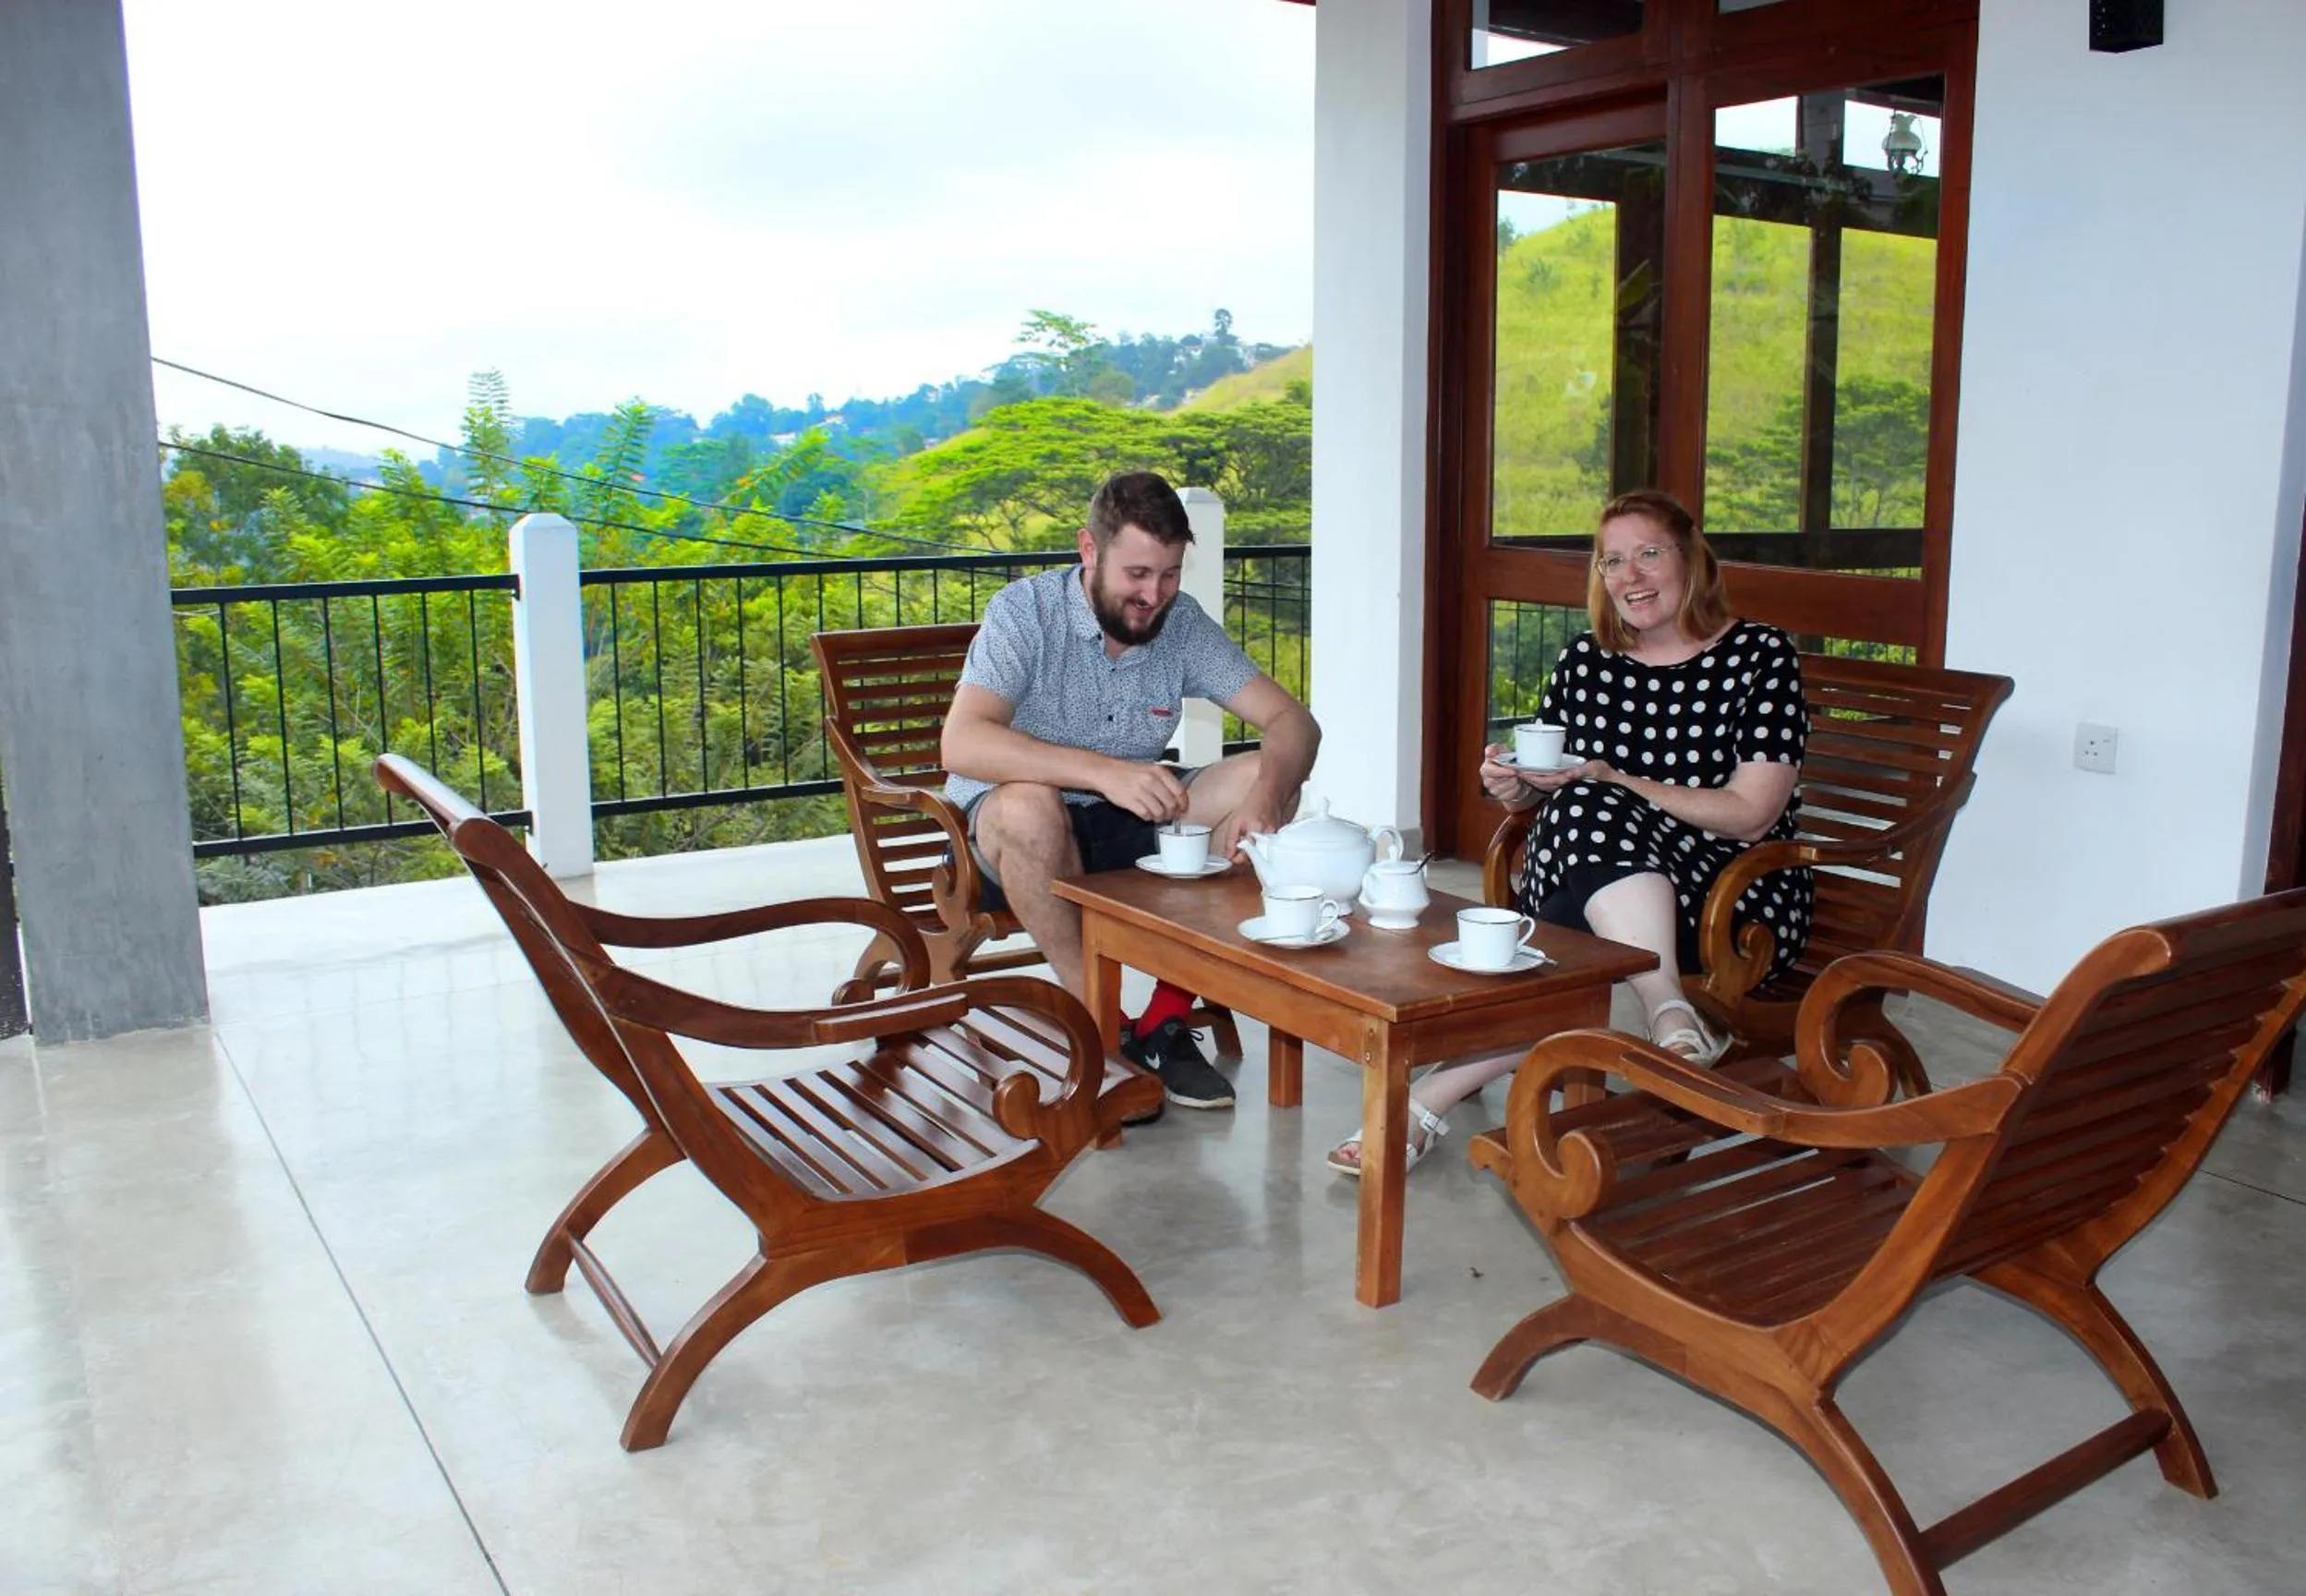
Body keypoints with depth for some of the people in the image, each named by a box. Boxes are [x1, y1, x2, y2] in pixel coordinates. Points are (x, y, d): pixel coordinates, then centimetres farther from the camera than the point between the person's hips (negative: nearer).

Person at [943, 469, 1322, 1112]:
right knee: (1029, 805, -39)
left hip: (1129, 824, 5)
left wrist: (1267, 793, -31)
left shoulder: (1182, 622, -4)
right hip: (1015, 832, -4)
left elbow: (1293, 721, -7)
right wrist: (1103, 771, -44)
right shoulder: (1026, 611, -17)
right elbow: (962, 743, -32)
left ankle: (1166, 1018, -14)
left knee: (1263, 781, -16)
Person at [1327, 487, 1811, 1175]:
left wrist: (1611, 782, -18)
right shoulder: (1585, 660, 11)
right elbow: (1549, 792, 20)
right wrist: (1513, 786, -5)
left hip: (1734, 896, -4)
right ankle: (1674, 1019, -39)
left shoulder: (1760, 655, -2)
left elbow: (1752, 814, -11)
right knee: (1589, 811, -33)